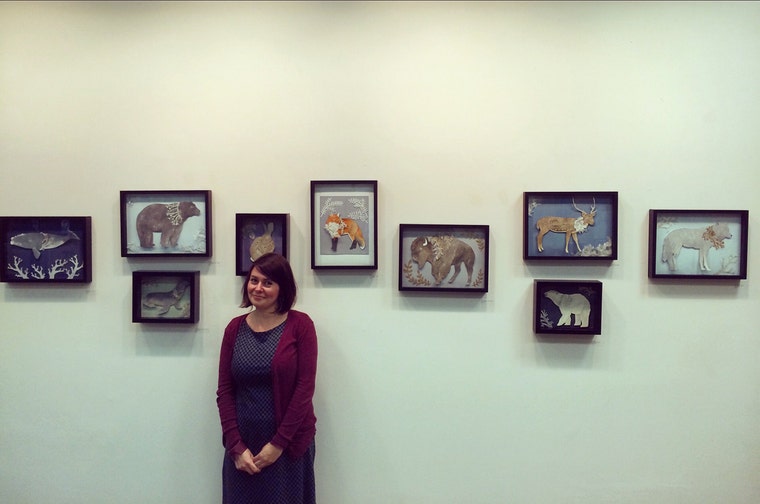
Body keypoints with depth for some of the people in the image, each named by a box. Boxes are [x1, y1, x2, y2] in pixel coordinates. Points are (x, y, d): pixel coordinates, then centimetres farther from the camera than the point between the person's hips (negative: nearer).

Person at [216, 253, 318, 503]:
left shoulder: (300, 325, -7)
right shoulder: (235, 328, 2)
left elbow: (305, 387, -10)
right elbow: (224, 390, 1)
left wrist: (278, 443, -11)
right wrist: (236, 446, -6)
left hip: (289, 443, -2)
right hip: (243, 444, 3)